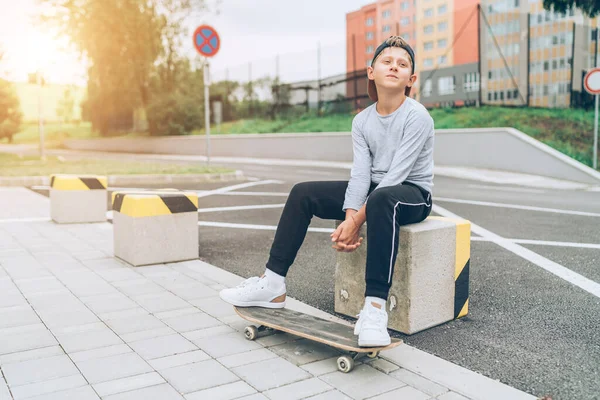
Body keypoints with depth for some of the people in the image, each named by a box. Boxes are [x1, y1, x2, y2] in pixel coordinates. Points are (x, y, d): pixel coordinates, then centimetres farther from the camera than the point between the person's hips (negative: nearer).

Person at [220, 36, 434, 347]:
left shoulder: (418, 117, -15)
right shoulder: (361, 121, 2)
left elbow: (395, 175, -23)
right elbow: (360, 173, -8)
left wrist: (357, 220, -28)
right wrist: (348, 218, -24)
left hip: (412, 193, -6)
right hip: (373, 191, 7)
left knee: (381, 200, -42)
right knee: (303, 193, -7)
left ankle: (375, 307, -43)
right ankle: (273, 285, -7)